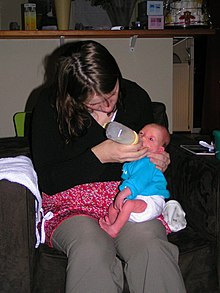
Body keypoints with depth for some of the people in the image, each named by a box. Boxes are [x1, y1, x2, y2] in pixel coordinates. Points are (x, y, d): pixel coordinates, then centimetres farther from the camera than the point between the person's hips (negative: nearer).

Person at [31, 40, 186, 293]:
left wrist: (159, 162, -3)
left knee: (152, 248, -31)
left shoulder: (135, 96, 3)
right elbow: (47, 181, -10)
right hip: (72, 205, -2)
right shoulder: (51, 103, -7)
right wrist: (99, 155, -21)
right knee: (91, 251, -36)